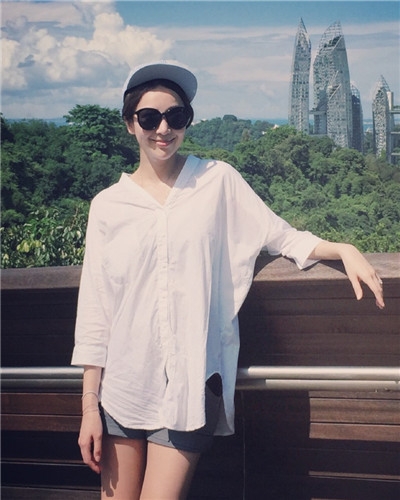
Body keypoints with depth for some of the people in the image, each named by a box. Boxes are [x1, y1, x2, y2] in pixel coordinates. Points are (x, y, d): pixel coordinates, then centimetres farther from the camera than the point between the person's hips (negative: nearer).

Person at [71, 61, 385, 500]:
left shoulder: (218, 181, 1)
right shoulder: (108, 205, 3)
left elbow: (283, 237, 8)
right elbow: (94, 313, 3)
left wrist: (344, 250, -10)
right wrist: (89, 406, 2)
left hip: (191, 381, -2)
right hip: (124, 381, 2)